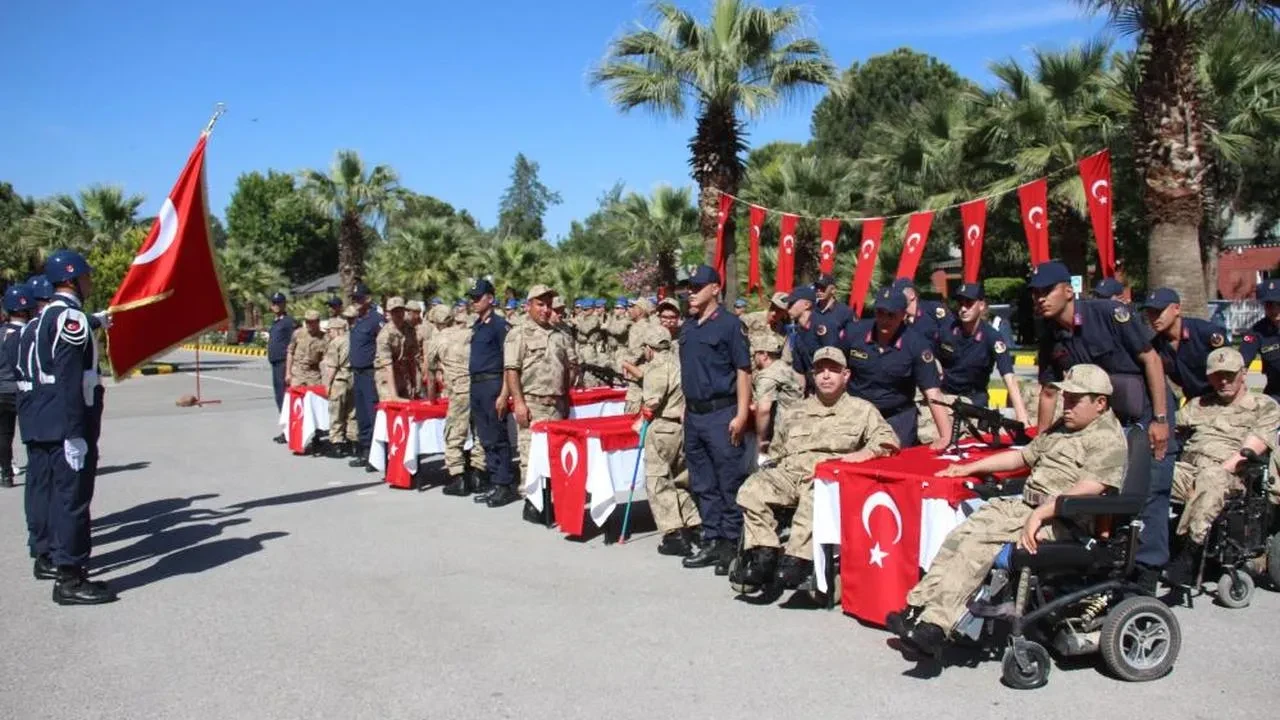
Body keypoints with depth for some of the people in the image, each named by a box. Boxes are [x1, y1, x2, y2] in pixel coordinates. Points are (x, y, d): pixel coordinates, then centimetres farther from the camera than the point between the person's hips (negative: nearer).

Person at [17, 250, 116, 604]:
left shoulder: (42, 319, 17)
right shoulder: (70, 316, -14)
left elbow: (29, 373, 19)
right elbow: (70, 381, -21)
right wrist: (75, 433, -23)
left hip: (39, 423, 10)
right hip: (68, 423, -10)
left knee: (46, 491, 20)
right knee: (72, 495, -7)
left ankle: (47, 557, 34)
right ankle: (69, 579, -4)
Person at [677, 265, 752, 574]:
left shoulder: (730, 324, -7)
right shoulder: (687, 327, 13)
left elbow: (743, 371, -9)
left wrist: (741, 414, -16)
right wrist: (686, 409, 15)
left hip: (721, 413, -7)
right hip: (693, 415, 7)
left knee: (729, 484, -1)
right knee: (703, 484, 12)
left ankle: (731, 545, 8)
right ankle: (712, 542, 22)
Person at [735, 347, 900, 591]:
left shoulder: (862, 410, 20)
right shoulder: (794, 412, 30)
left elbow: (888, 438, 7)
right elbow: (777, 449, 32)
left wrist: (866, 452, -12)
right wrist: (770, 462, 13)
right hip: (788, 471, 4)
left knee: (815, 496, -41)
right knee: (752, 489, -27)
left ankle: (798, 559, -34)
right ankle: (764, 554, -24)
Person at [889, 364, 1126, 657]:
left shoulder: (1109, 439, -7)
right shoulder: (1062, 427, 23)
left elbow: (1086, 490, -20)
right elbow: (1025, 455, 30)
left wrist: (1040, 515, -28)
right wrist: (970, 468, 24)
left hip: (1062, 520, -9)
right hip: (1025, 504, 9)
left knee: (979, 540, -26)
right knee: (963, 533, -11)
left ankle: (935, 624, -28)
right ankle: (919, 609, -14)